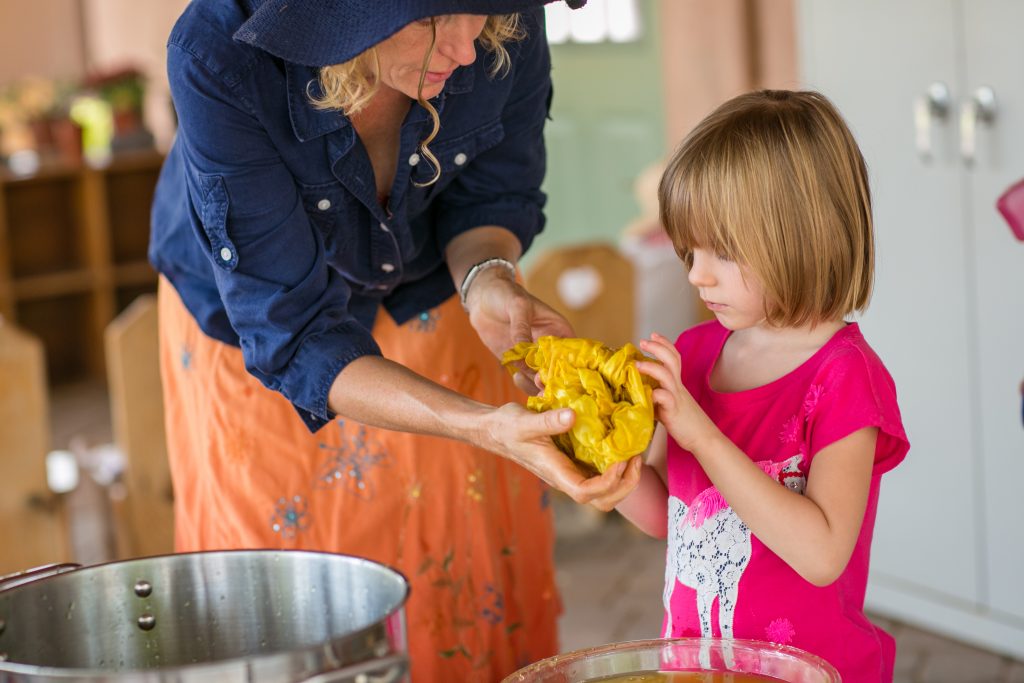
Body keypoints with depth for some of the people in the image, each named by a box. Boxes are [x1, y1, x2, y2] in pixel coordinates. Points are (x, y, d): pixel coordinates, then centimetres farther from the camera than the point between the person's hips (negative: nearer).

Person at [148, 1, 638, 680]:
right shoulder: (220, 56, -38)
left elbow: (492, 196, -9)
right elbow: (293, 331, -36)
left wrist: (486, 279, -32)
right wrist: (485, 426, -48)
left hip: (428, 297, 2)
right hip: (248, 320, -2)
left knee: (475, 579, 8)